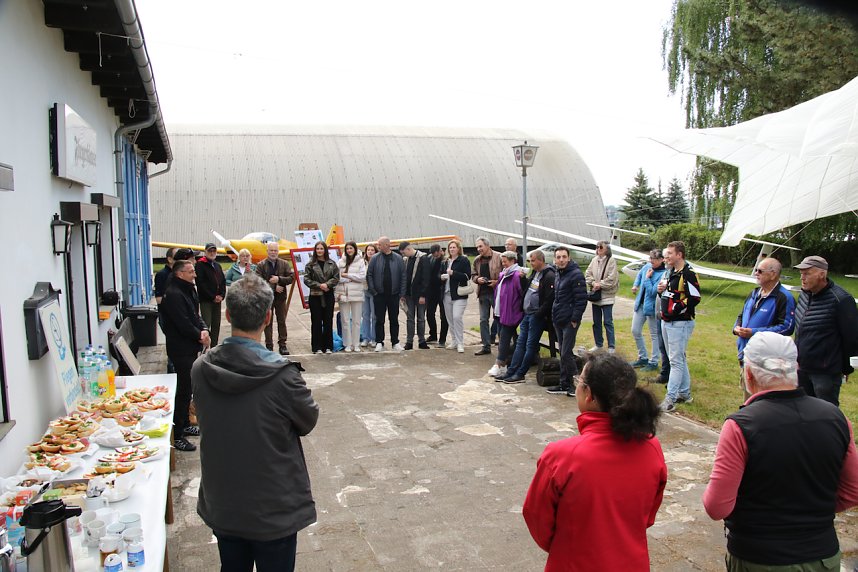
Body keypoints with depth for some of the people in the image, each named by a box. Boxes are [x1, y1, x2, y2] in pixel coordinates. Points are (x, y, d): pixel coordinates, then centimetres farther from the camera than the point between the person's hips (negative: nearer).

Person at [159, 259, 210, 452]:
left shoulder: (188, 290, 13)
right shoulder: (173, 295, -19)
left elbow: (195, 315, 12)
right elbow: (183, 324, -23)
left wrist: (204, 330, -7)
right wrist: (200, 336, -9)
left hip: (190, 347, 10)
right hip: (181, 349, -10)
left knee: (187, 388, 19)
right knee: (184, 390, -5)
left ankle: (185, 424, 33)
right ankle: (177, 435, 3)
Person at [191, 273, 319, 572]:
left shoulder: (200, 370, -13)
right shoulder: (282, 375, -26)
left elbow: (204, 417, 4)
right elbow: (309, 421, -9)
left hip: (221, 506, 4)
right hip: (274, 510, -4)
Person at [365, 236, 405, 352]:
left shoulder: (398, 258, 0)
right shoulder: (375, 258, 0)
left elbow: (403, 276, 0)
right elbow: (369, 275, 1)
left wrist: (402, 293, -4)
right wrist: (373, 291, -5)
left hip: (394, 295, 0)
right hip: (379, 295, 0)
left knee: (394, 320, 8)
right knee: (379, 320, 4)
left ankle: (395, 342, 18)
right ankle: (379, 343, 12)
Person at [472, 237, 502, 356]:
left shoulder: (499, 257, -8)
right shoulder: (477, 260, 9)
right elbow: (473, 275, 17)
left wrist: (497, 281, -16)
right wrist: (477, 279, -4)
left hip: (496, 291, -5)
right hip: (483, 292, 5)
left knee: (498, 317, 2)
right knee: (483, 320, 7)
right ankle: (486, 346, 15)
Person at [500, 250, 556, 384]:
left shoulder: (549, 276, -16)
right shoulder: (534, 273, 14)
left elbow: (549, 300, -22)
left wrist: (538, 314, -20)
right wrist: (523, 278, 10)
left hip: (537, 316, -9)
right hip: (527, 314, 9)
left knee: (531, 346, -1)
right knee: (520, 343, 10)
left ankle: (520, 374, 5)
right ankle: (510, 372, 14)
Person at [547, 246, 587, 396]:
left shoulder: (576, 274, -13)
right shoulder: (558, 274, 13)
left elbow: (581, 299, -17)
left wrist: (575, 319, -18)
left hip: (569, 321, -8)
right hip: (558, 320, 9)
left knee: (566, 354, -9)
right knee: (563, 354, 12)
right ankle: (564, 384, 19)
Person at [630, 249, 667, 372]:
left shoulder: (663, 274, -20)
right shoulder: (647, 266, 2)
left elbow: (653, 291, -23)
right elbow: (639, 274, 25)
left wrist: (647, 278, -16)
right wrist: (635, 285, 13)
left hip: (651, 307, -8)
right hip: (640, 304, 8)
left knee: (654, 335, 5)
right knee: (635, 331, 14)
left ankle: (654, 362, 17)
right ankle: (642, 358, 29)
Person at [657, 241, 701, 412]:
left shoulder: (688, 274, -16)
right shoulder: (671, 272, 14)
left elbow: (695, 298, -22)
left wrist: (675, 310, -19)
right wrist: (662, 290, 4)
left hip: (680, 323, -10)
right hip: (667, 322, 10)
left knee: (676, 361, -6)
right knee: (679, 359, 17)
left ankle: (670, 399, -4)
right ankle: (685, 393, 28)